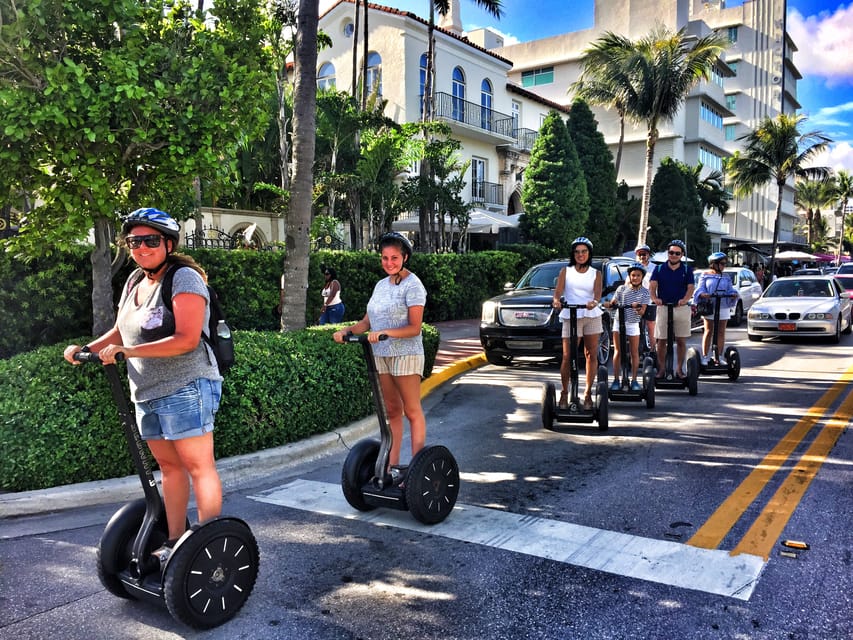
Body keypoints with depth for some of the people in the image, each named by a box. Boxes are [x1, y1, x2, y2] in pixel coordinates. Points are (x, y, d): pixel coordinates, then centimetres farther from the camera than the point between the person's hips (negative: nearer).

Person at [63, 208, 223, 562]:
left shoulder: (184, 278, -12)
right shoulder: (135, 281, 14)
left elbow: (187, 340, -22)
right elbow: (121, 331, 26)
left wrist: (126, 352, -22)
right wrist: (87, 348, 8)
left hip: (186, 389, -8)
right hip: (148, 393, 8)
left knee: (198, 466, -4)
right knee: (169, 466, 14)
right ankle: (174, 541, 23)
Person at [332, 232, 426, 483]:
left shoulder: (412, 285, -9)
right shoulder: (381, 285, 14)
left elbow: (414, 327, -16)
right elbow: (367, 321, 14)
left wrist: (384, 333, -26)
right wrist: (347, 331, -4)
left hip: (406, 355, -7)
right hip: (382, 355, 7)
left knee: (412, 411, 0)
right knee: (392, 411, 11)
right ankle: (393, 466, 17)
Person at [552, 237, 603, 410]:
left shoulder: (596, 274, 10)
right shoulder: (565, 271, 9)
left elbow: (598, 293, -6)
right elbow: (558, 290, -4)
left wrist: (594, 302, -29)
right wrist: (556, 300, -28)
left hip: (591, 316, 2)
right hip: (570, 317, -2)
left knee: (592, 355, 4)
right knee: (567, 357, -6)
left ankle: (588, 393, 14)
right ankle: (564, 393, 7)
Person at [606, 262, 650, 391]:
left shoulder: (644, 292, -1)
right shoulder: (622, 289, 0)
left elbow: (642, 311, -9)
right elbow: (612, 303, -1)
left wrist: (638, 308, -31)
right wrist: (610, 304, -25)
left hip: (633, 324, 0)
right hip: (619, 322, 0)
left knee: (634, 353, 4)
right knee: (617, 352, -1)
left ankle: (634, 380, 13)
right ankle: (616, 380, 3)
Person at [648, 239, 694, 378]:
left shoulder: (687, 270, 7)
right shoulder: (659, 269, 6)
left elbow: (690, 287, -3)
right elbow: (652, 286, -4)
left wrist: (685, 299, -24)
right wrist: (654, 298, -25)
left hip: (681, 308, 0)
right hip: (663, 307, 0)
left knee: (681, 341, 3)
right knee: (661, 340, 1)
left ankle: (679, 368, 14)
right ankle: (661, 369, 11)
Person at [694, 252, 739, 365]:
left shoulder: (726, 278, 16)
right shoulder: (705, 276, 6)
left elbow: (730, 290, 9)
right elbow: (699, 289, -2)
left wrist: (734, 294, -15)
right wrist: (703, 294, -25)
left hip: (724, 308, 4)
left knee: (721, 333, 4)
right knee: (708, 332, -3)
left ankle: (719, 357, 11)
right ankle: (705, 357, 1)